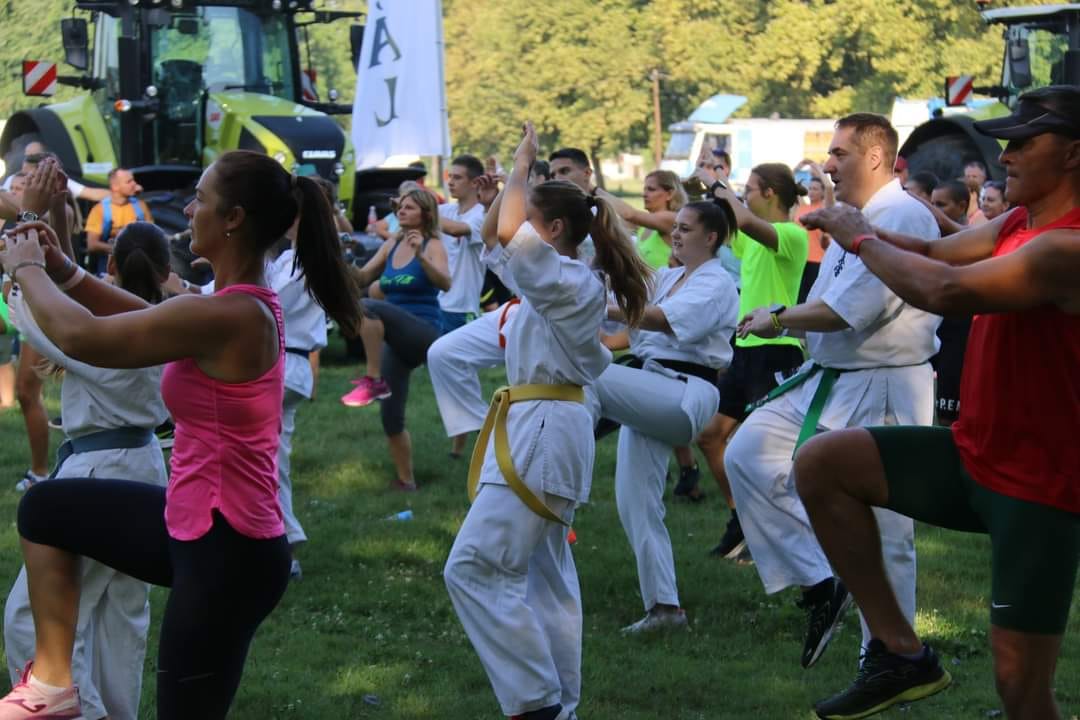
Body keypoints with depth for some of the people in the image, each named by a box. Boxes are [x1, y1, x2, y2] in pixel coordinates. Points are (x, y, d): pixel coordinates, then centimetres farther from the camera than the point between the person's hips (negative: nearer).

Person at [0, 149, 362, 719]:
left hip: (226, 551, -10)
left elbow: (80, 336, -21)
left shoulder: (227, 316, -26)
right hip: (201, 527, 10)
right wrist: (62, 271, 11)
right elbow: (145, 316, 22)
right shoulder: (246, 304, 5)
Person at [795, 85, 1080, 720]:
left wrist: (862, 239, -16)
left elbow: (947, 290, -33)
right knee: (821, 464, -1)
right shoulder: (1018, 224, 6)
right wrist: (853, 228, -10)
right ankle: (901, 653, 4)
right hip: (975, 453, 9)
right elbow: (934, 253, 8)